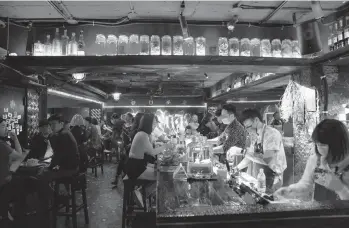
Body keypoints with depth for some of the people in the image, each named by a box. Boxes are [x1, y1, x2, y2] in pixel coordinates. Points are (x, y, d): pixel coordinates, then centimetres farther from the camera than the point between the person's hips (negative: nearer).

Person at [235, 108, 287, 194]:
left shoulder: (272, 133, -18)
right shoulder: (255, 136, 5)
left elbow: (267, 159, -27)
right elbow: (251, 156, 13)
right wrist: (237, 168, 3)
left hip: (273, 177, -6)